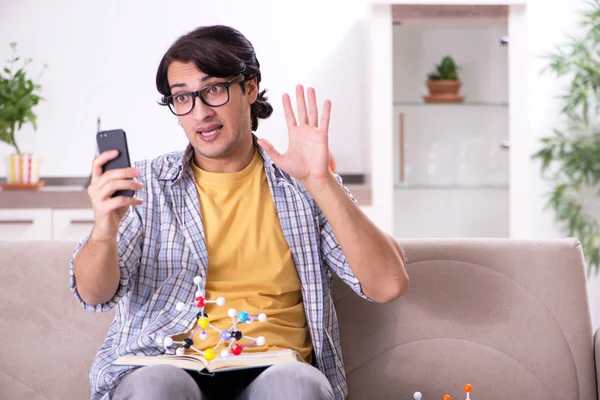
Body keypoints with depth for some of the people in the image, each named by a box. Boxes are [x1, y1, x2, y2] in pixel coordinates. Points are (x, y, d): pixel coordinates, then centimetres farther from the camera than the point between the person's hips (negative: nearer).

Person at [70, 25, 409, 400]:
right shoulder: (146, 185, 10)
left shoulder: (300, 185, 7)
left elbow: (388, 285, -5)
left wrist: (321, 183, -15)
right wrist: (103, 233, -24)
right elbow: (94, 294, -1)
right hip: (167, 370, 0)